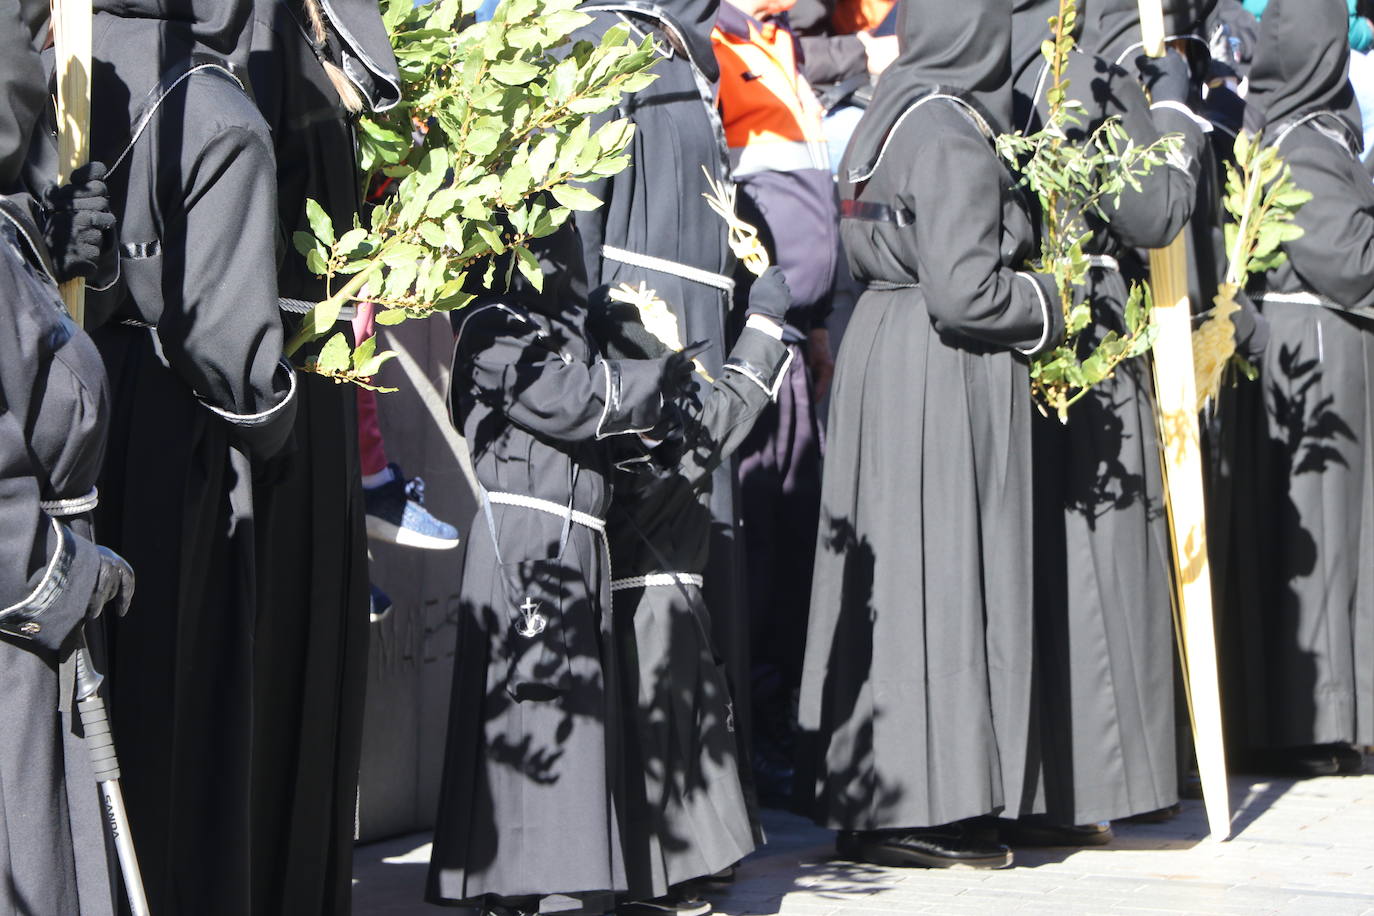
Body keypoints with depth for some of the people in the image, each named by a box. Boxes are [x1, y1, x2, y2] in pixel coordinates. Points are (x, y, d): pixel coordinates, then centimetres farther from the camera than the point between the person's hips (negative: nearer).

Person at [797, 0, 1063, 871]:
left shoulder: (888, 114, 9)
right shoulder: (956, 136, -18)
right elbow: (963, 292, -22)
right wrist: (1047, 304, -4)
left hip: (879, 350, 9)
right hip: (944, 375, -9)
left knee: (887, 576, 12)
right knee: (941, 575, -2)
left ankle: (864, 795, 18)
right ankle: (922, 807, 4)